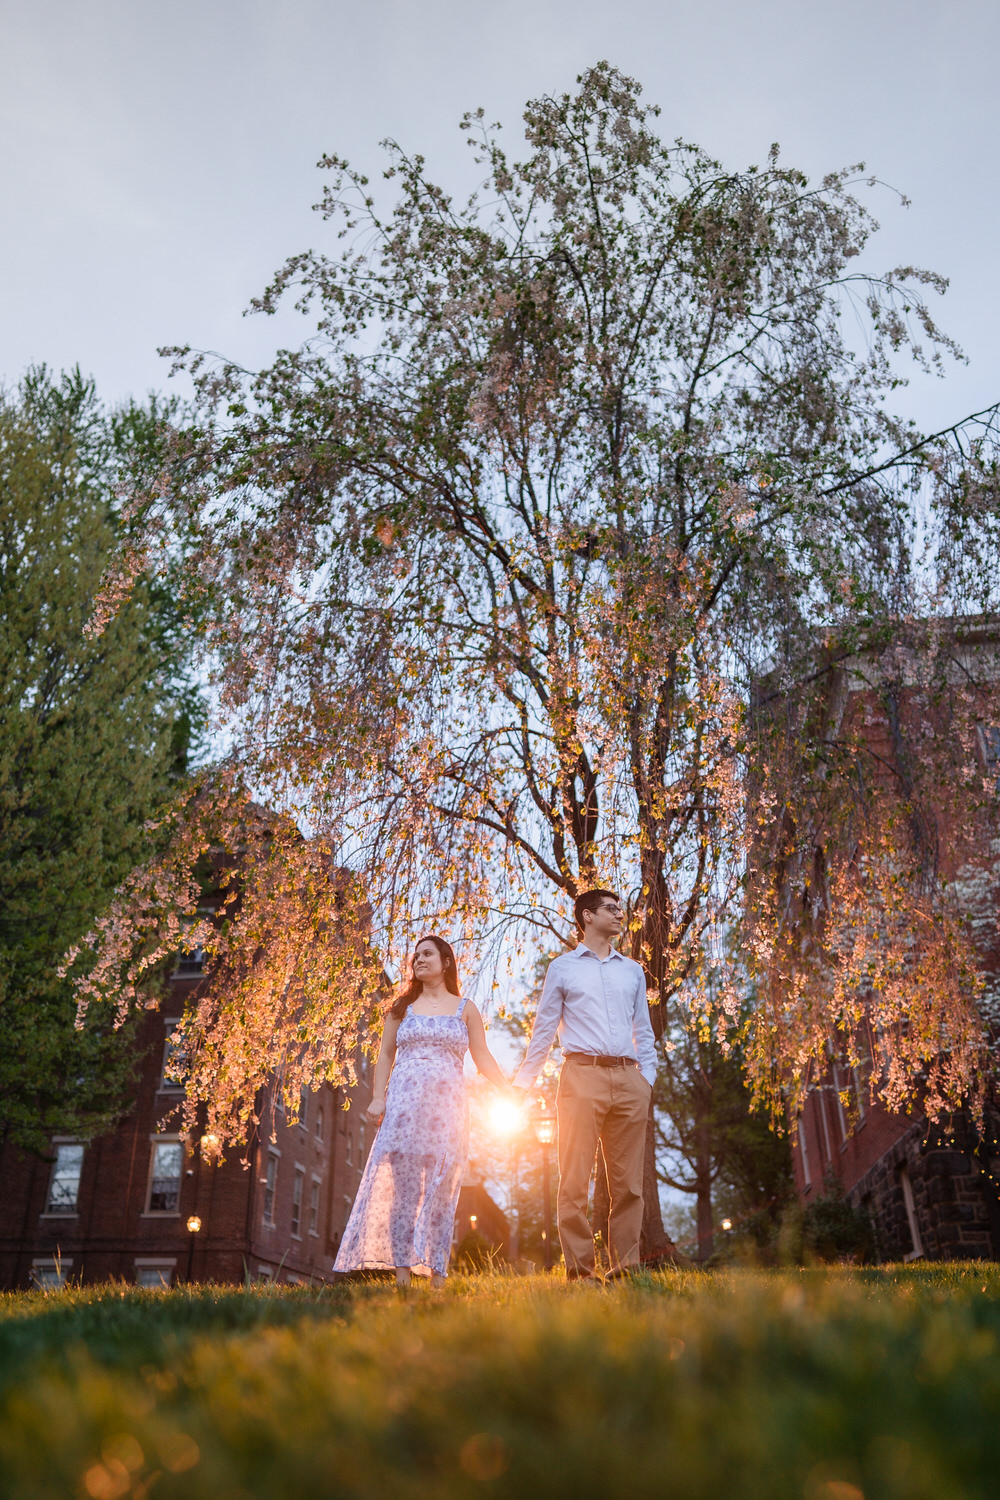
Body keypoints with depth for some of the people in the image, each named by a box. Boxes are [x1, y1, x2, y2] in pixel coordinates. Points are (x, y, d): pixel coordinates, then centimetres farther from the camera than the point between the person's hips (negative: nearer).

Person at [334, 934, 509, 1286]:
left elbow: (483, 1058, 9)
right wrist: (377, 1098, 0)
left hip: (447, 1108, 0)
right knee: (403, 1187, -5)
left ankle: (436, 1275, 3)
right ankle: (402, 1273, -2)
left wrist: (508, 1091, -5)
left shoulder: (465, 1009, 13)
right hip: (404, 1104, 0)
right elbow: (385, 1056, 13)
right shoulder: (403, 1007, 15)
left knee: (442, 1190, -1)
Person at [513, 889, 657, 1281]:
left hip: (628, 1079, 3)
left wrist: (647, 1077, 8)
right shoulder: (562, 968, 11)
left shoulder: (632, 970, 20)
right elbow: (544, 1029, 10)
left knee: (628, 1179, 2)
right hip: (582, 1075, -3)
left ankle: (626, 1264, 9)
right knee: (575, 1177, -6)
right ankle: (579, 1268, -2)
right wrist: (522, 1083, 3)